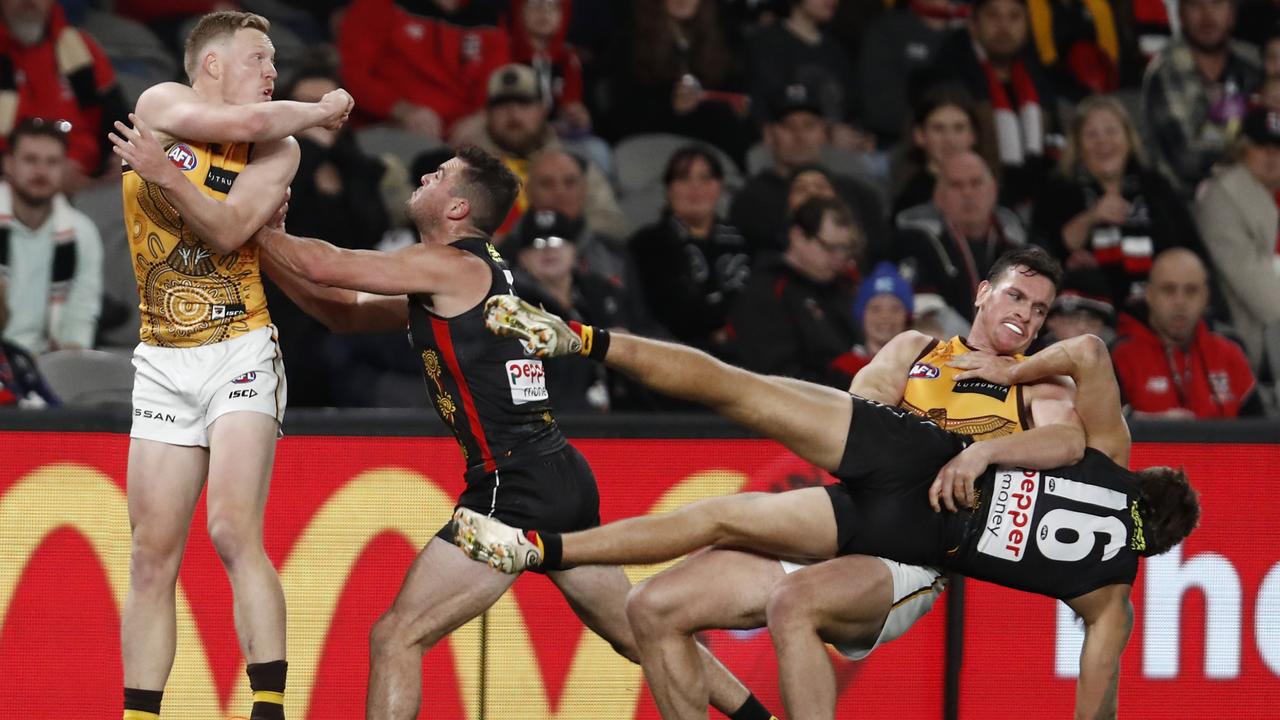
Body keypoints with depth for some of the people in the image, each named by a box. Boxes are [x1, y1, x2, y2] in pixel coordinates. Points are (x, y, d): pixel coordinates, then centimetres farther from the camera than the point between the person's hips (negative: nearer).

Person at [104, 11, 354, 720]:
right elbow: (239, 123, -16)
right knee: (152, 559, 1)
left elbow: (227, 230, -12)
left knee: (233, 531, -18)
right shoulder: (159, 106, 3)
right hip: (163, 362, 2)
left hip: (240, 353, -2)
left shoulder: (279, 147, 4)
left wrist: (164, 172, -24)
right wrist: (320, 112, -2)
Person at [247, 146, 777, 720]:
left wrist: (255, 230, 7)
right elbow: (345, 312, 23)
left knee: (397, 635, -9)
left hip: (515, 489, -10)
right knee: (639, 634, 19)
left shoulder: (451, 264, -7)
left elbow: (323, 267, -10)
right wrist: (265, 253, 16)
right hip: (566, 479, 10)